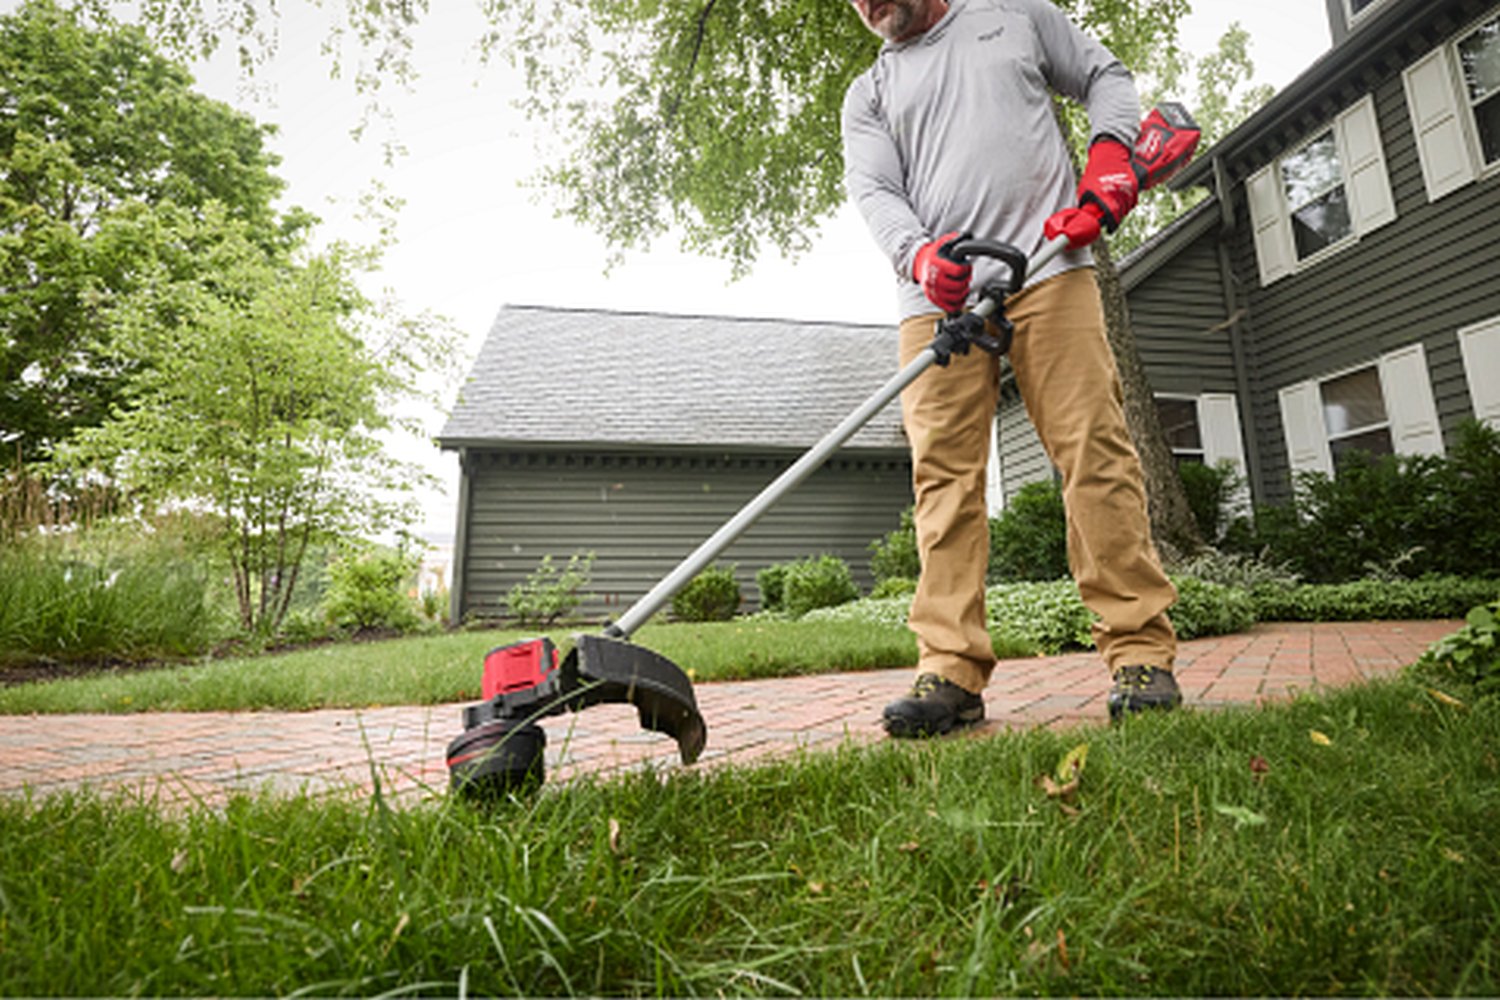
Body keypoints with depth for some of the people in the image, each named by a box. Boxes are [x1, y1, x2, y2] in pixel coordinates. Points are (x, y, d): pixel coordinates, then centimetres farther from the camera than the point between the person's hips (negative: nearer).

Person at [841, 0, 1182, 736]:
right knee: (944, 475, -9)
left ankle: (1140, 654, -4)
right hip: (937, 296, 1)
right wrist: (918, 255, -16)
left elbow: (1106, 77, 27)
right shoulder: (868, 94, 23)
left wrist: (1110, 155, 3)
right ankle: (952, 674, -8)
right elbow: (873, 191, 7)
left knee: (1094, 449, -9)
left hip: (1049, 269, 0)